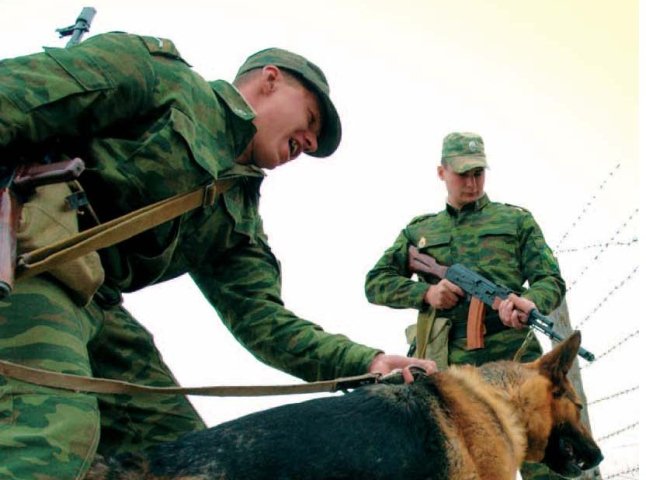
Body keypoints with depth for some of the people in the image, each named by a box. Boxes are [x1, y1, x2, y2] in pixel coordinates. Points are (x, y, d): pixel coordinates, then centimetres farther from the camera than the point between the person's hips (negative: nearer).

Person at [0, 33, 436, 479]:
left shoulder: (239, 215, 21)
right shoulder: (158, 71, 2)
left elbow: (261, 317, 12)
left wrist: (363, 361, -4)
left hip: (96, 304, 9)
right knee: (57, 430, -30)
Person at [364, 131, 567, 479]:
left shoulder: (516, 220, 16)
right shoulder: (419, 231, 21)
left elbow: (551, 280, 8)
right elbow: (375, 284, 16)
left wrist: (530, 302, -17)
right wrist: (425, 292, -4)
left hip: (513, 356, -1)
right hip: (447, 364, 2)